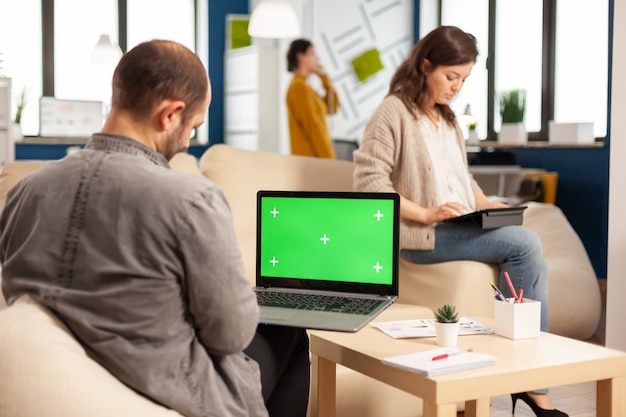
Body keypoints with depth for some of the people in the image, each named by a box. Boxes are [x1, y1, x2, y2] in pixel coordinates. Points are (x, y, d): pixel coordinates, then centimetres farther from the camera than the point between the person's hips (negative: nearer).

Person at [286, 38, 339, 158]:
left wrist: (324, 77, 18)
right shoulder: (299, 87, -11)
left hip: (312, 158, 10)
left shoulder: (302, 87, 19)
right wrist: (329, 159, -17)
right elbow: (313, 127, -17)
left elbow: (331, 108, 23)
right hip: (310, 157, -10)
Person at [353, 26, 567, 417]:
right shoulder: (393, 112, -6)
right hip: (420, 235, -7)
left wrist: (486, 203, 4)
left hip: (460, 228, 7)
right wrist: (426, 214, -21)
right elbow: (368, 182, -13)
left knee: (533, 258, -17)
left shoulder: (447, 118, 19)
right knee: (525, 244, -22)